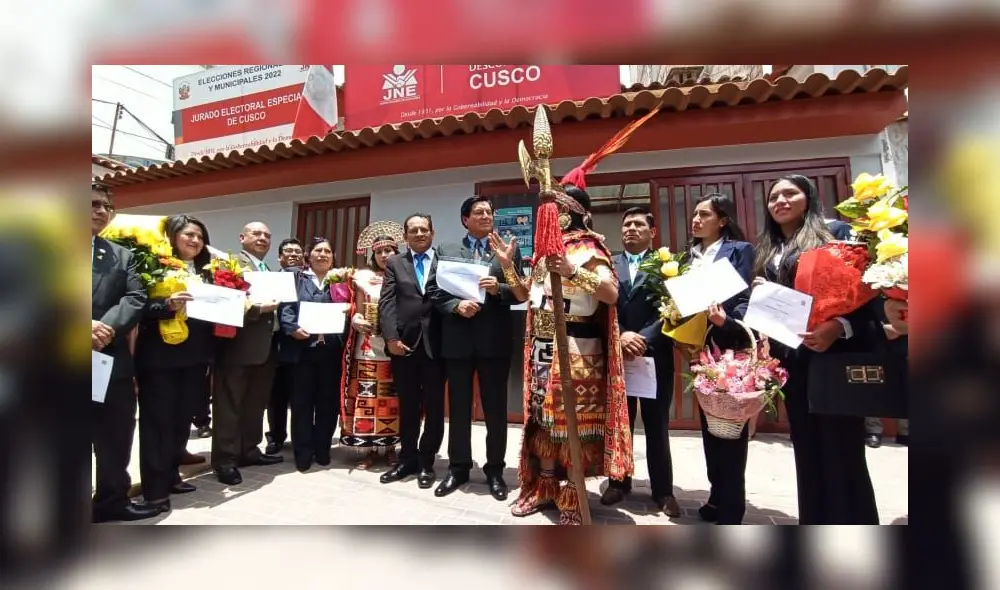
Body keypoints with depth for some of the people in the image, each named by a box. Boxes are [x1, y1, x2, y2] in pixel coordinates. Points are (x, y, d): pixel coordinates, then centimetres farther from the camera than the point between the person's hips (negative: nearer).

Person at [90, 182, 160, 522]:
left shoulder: (122, 256, 13)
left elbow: (136, 299, 1)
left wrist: (107, 327, -15)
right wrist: (88, 325, -20)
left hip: (112, 360, 4)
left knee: (117, 436, 13)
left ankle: (113, 499, 30)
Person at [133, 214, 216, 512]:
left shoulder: (205, 271, 11)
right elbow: (142, 307, -15)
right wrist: (168, 304, -31)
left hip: (195, 357, 6)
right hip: (160, 356, -6)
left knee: (182, 419, 14)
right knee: (158, 421, 4)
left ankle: (171, 475, 29)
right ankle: (155, 487, 14)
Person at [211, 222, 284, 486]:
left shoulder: (268, 270, 21)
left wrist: (272, 307, 6)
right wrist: (258, 309, -25)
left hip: (263, 346, 9)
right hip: (238, 345, -9)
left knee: (256, 403, 17)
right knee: (229, 405, 1)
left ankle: (249, 450, 29)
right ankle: (225, 459, 9)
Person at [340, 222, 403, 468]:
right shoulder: (363, 277, 8)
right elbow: (357, 312, 8)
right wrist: (358, 321, -14)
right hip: (368, 346, 1)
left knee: (393, 398, 4)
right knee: (366, 396, 0)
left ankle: (390, 447, 16)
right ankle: (368, 448, 12)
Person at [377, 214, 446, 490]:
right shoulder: (394, 263, 12)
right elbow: (386, 303, 3)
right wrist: (391, 338, -9)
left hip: (436, 343, -1)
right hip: (404, 342, 1)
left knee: (434, 406, 6)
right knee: (407, 406, 10)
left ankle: (426, 462, 20)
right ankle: (408, 459, 25)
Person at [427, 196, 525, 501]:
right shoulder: (446, 250, 10)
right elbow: (434, 290, 3)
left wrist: (498, 288, -17)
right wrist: (456, 305, -13)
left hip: (494, 339, -1)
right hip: (458, 338, 1)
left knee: (495, 407, 7)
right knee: (458, 407, 11)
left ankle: (495, 470, 22)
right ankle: (458, 468, 25)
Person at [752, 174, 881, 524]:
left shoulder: (835, 233, 1)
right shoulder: (766, 251, 17)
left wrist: (840, 326, -23)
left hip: (834, 352, -5)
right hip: (791, 358, 6)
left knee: (841, 445, 0)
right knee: (807, 445, 13)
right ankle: (815, 520, 26)